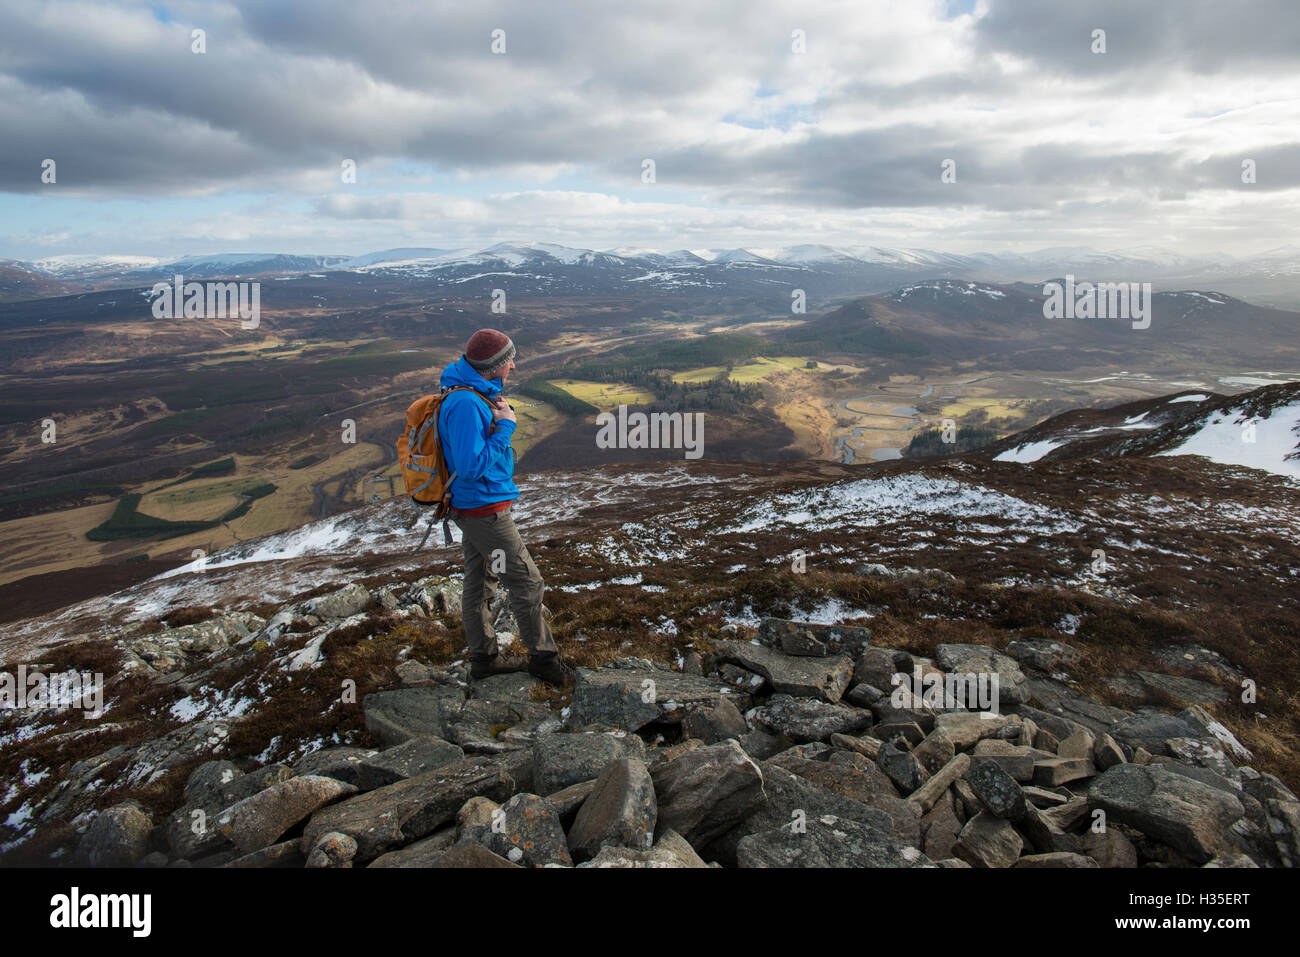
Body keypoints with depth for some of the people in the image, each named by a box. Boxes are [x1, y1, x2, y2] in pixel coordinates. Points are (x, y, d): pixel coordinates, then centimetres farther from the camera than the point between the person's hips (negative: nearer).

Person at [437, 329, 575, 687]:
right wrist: (505, 426, -22)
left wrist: (498, 415, 2)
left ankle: (483, 657, 31)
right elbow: (472, 466, -28)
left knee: (480, 581, 18)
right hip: (485, 509, -10)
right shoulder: (466, 404, -26)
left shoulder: (474, 394, 7)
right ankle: (543, 657, 14)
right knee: (526, 580, 1)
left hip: (473, 507, 10)